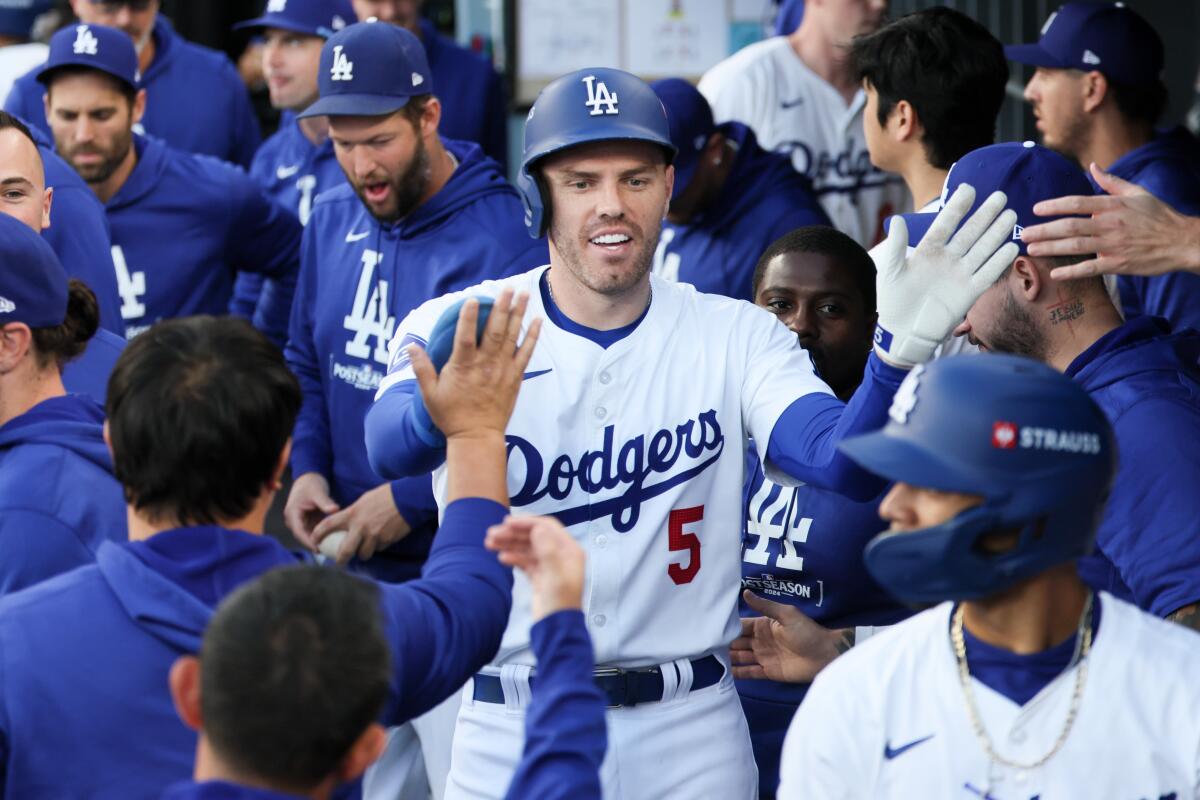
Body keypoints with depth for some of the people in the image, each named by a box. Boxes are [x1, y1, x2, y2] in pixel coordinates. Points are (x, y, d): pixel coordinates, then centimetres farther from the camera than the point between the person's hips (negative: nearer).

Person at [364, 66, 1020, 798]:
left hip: (691, 732, 1)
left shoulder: (736, 338, -1)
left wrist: (898, 350, -37)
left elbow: (844, 462, -17)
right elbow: (391, 447, -26)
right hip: (510, 732, -1)